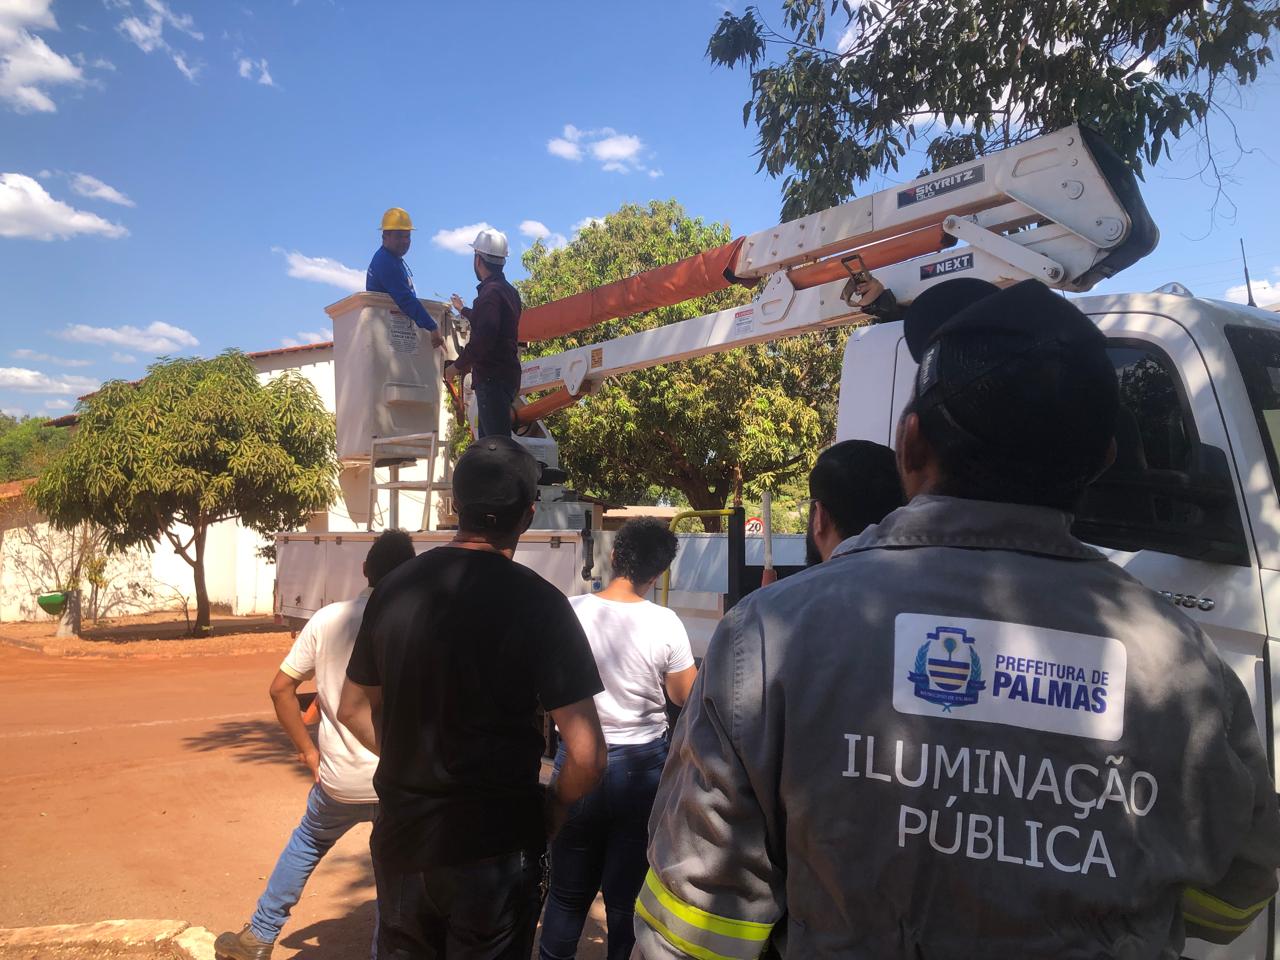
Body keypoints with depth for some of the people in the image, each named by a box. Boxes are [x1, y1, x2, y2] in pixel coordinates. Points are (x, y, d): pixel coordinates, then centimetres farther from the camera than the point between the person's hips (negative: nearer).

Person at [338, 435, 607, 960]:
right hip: (493, 847, -4)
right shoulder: (536, 602, -18)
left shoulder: (396, 587, -2)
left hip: (401, 837, 5)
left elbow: (354, 709, 11)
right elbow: (586, 755, -21)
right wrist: (553, 807, -2)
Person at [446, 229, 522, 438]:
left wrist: (458, 365, -14)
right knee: (488, 438, 16)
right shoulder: (508, 290, 18)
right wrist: (463, 310, 54)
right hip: (505, 374, 10)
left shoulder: (490, 292, -14)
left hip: (492, 378, -10)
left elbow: (483, 338, -26)